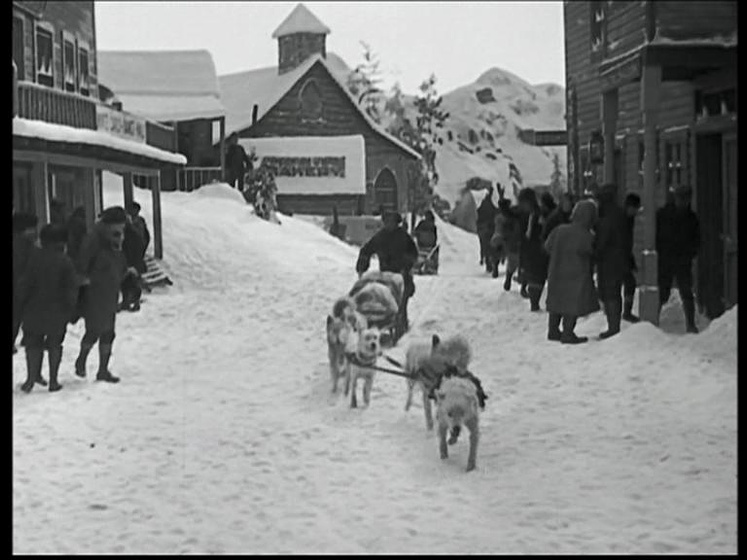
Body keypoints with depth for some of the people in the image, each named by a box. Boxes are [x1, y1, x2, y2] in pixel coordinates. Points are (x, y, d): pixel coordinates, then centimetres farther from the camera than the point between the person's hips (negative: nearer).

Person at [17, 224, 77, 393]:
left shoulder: (35, 257, -9)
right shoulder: (65, 261, -10)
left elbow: (25, 283, -6)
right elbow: (72, 288, -9)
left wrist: (22, 303, 6)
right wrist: (70, 308, 3)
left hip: (35, 309, 0)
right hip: (58, 311, 0)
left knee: (33, 342, 13)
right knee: (54, 344, 13)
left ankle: (32, 377, 5)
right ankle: (53, 380, 13)